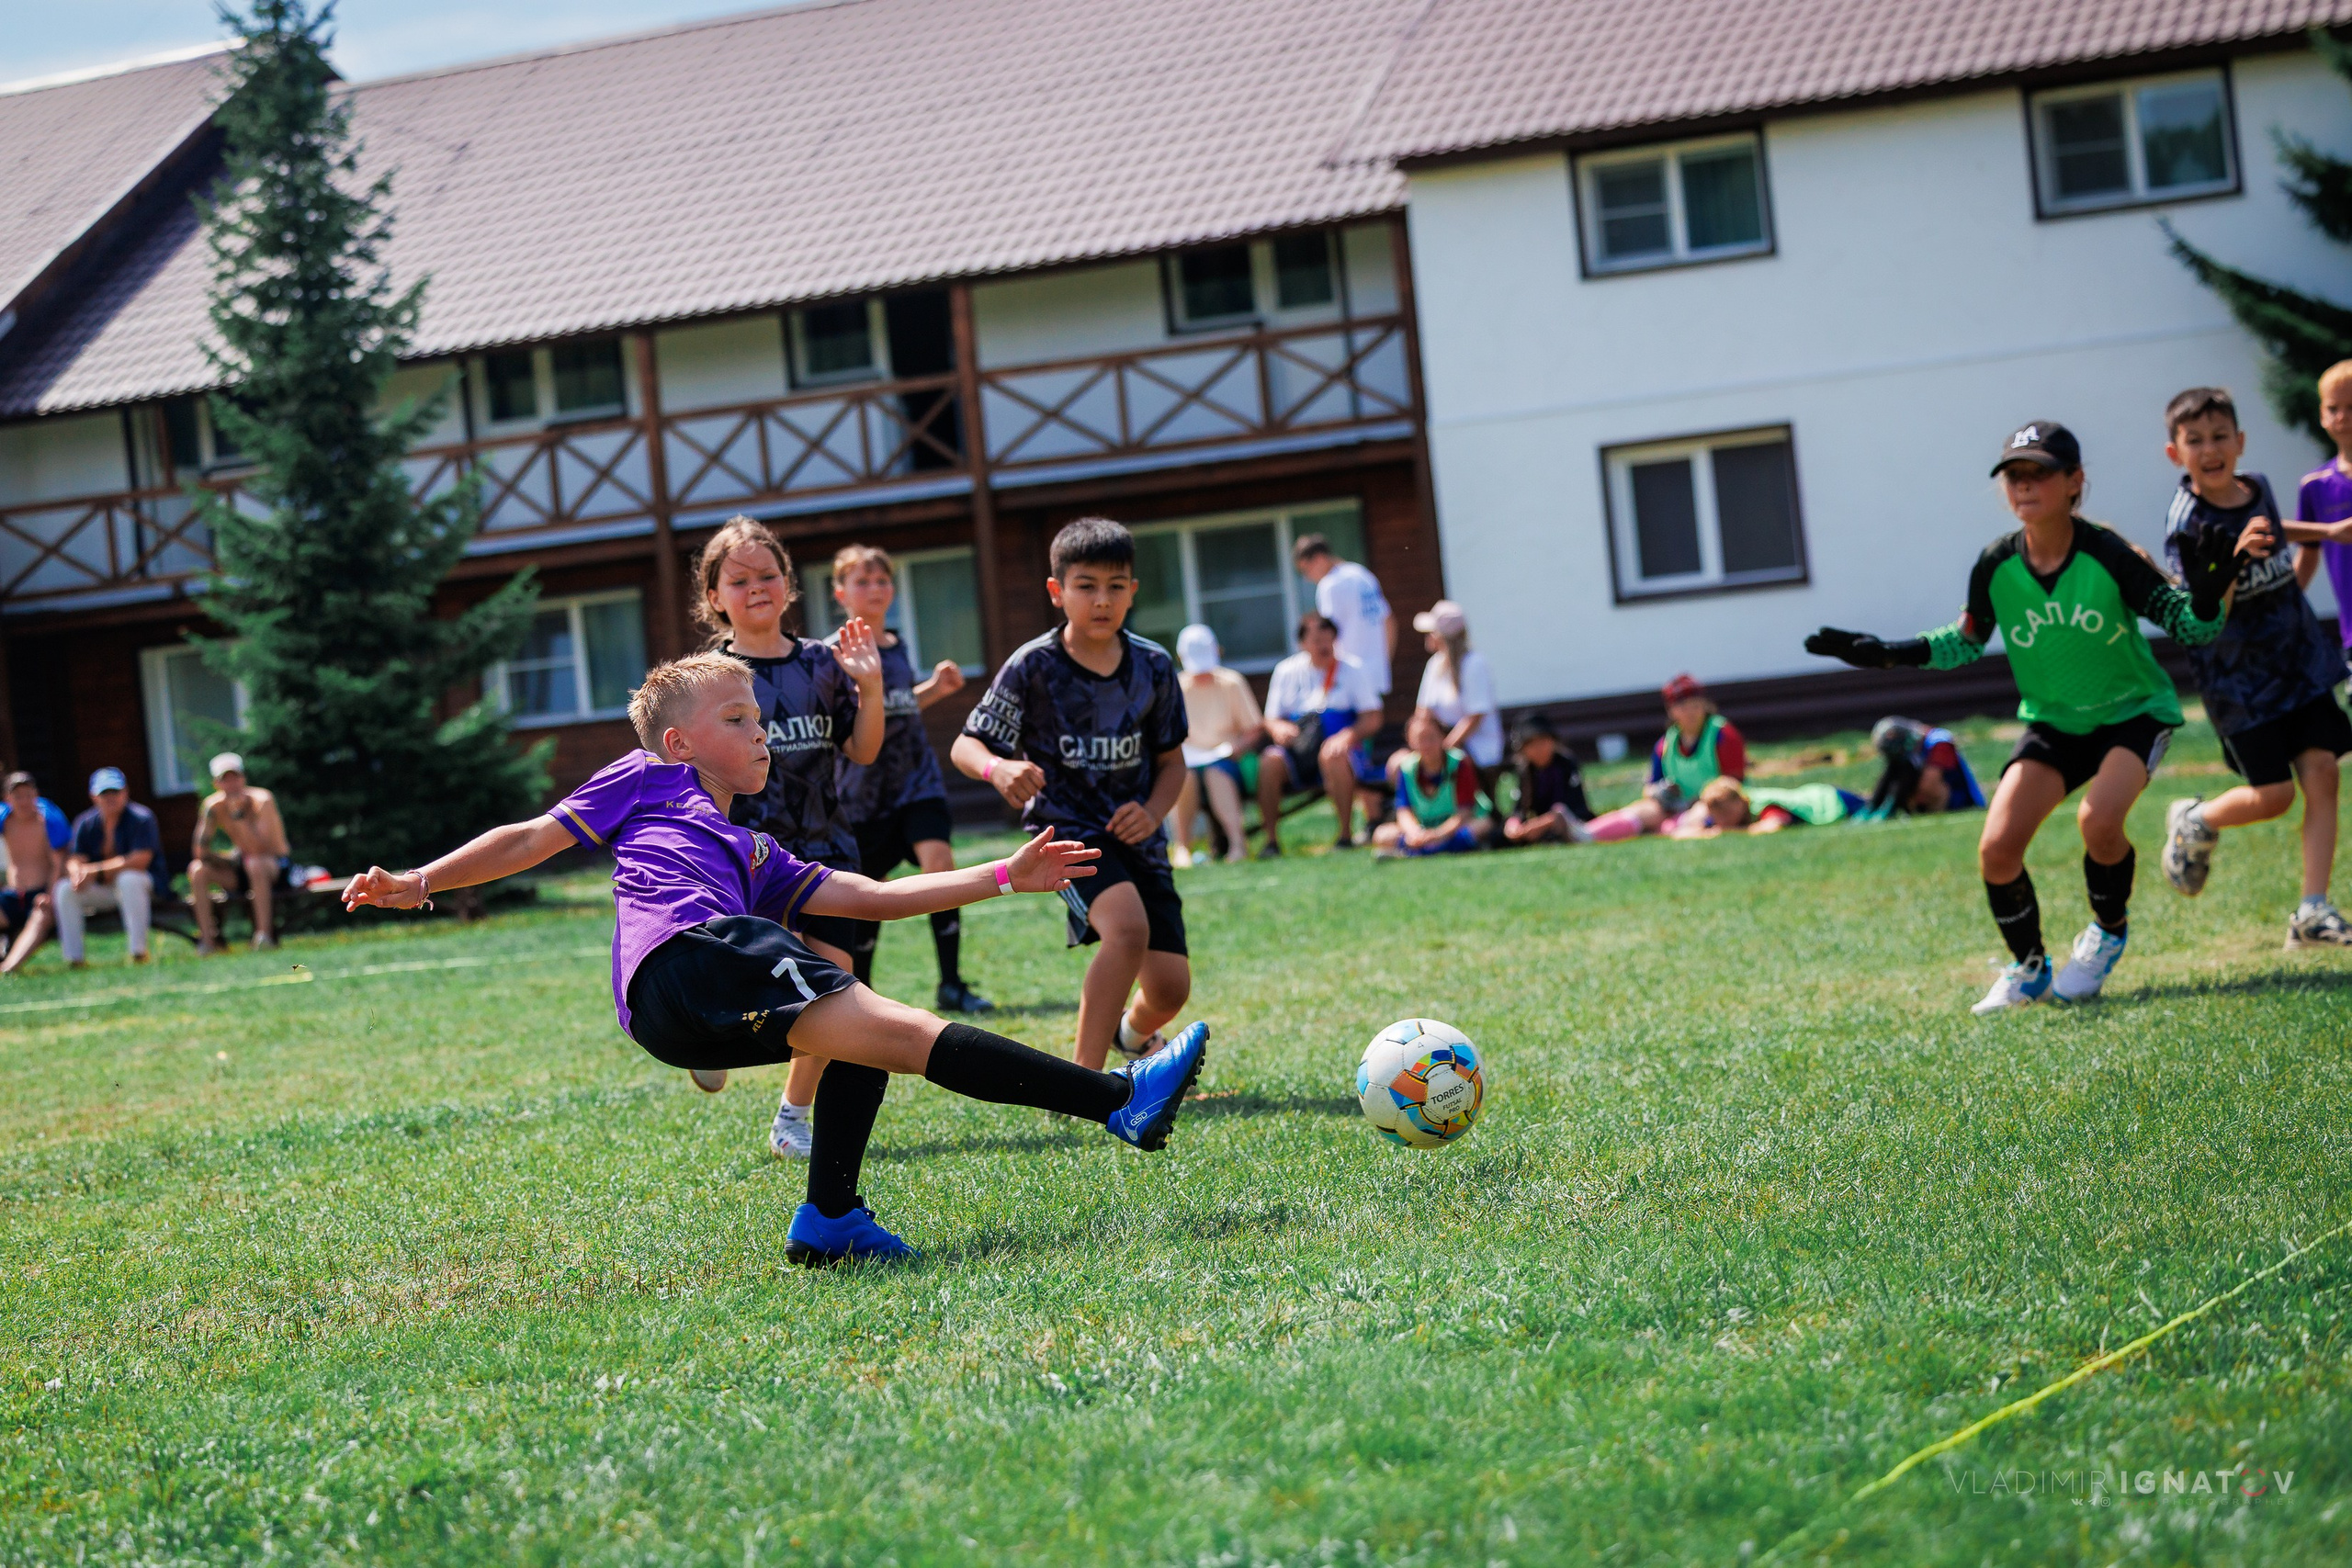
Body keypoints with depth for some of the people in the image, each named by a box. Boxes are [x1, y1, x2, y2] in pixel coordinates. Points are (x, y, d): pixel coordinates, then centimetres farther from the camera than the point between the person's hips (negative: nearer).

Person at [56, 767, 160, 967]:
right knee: (65, 889, -17)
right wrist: (77, 874, -28)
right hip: (101, 891, 5)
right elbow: (74, 860, 0)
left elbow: (139, 861, -21)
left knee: (129, 880, -38)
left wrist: (96, 870, -24)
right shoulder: (85, 823, 4)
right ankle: (73, 959, -16)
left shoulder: (141, 818, -11)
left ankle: (139, 951, -37)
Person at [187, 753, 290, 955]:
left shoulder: (261, 801, -18)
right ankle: (207, 940, -18)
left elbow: (259, 849, -30)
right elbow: (199, 852, -5)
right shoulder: (213, 806, -5)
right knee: (197, 869, -16)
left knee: (255, 863, -39)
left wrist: (239, 816, -35)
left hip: (277, 865, -5)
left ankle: (265, 936, -38)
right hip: (239, 868, 5)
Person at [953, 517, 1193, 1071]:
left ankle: (1134, 1032, 37)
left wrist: (1152, 813, -8)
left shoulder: (1154, 666, 1)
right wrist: (997, 768, -31)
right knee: (1128, 927, -33)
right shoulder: (1033, 666, -10)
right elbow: (965, 745, -8)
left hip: (1136, 836, 4)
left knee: (1170, 988, -3)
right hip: (1067, 828, -4)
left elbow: (1171, 759, 11)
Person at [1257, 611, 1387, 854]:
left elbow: (1373, 720, -2)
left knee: (1332, 755, -37)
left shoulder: (1353, 669, 6)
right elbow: (1271, 720, 13)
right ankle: (1271, 840, -21)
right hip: (1298, 751, 2)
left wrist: (1349, 735, -22)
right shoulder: (1286, 671, 13)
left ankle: (1346, 834, -27)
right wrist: (1279, 728, -12)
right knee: (1269, 761, -28)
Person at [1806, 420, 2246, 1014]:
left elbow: (2188, 626, -17)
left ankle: (2109, 933, 2)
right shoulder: (1997, 565, -12)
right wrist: (1885, 654, -5)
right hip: (2053, 721, 4)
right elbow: (1968, 642, 6)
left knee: (2098, 819, -30)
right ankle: (2028, 969, 16)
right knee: (1997, 847, -10)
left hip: (2134, 711, -4)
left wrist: (2210, 586, -39)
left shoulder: (2106, 554, -22)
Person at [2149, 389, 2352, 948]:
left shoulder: (2259, 489, 2)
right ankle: (2194, 824, 26)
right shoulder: (2187, 524, -16)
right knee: (2272, 794, -6)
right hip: (2237, 676, -5)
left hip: (2298, 657, 5)